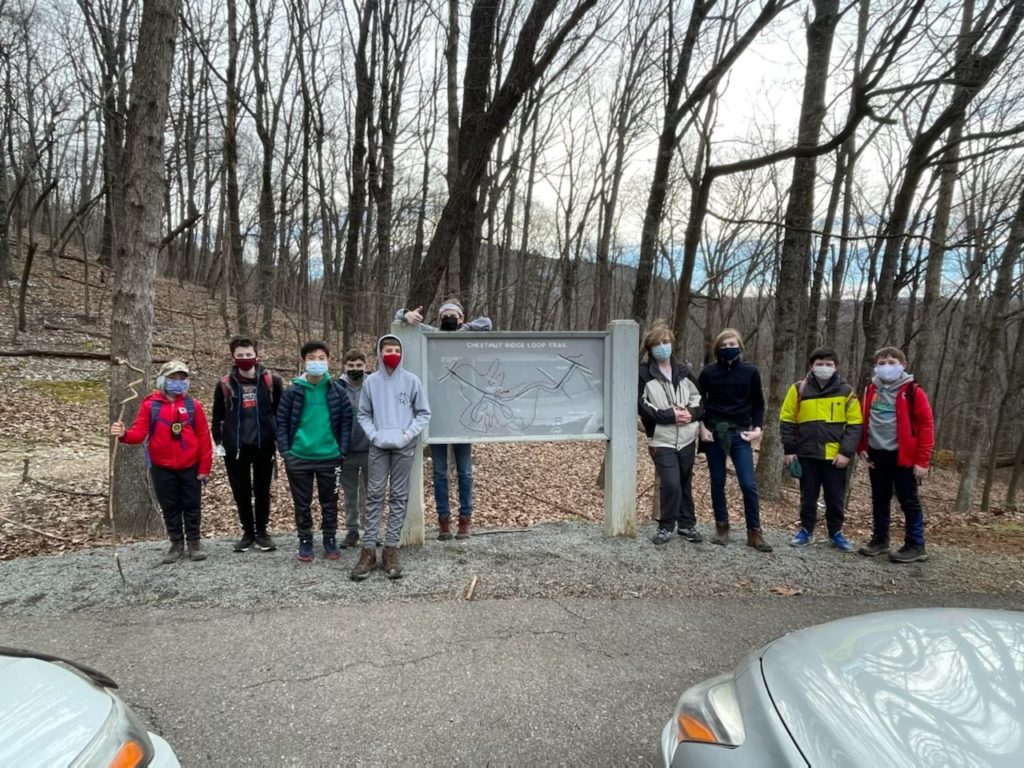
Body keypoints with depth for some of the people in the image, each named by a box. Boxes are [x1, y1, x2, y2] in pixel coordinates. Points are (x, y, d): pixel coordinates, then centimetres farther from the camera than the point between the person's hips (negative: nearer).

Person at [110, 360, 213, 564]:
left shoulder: (192, 405, -2)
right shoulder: (150, 405, -1)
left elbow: (204, 437, -1)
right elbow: (139, 432, -7)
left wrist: (204, 467, -4)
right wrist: (124, 434, -31)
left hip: (190, 467, 0)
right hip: (162, 468, 1)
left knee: (192, 506, 9)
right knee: (170, 508, 11)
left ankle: (194, 542, 22)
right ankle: (176, 544, 24)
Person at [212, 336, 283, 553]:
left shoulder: (271, 381, -2)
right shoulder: (225, 385, 1)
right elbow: (218, 417, 9)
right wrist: (218, 442, 3)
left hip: (263, 446, -1)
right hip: (235, 448, 1)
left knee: (262, 491, 9)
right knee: (241, 492, 9)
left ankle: (262, 532, 22)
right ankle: (248, 532, 23)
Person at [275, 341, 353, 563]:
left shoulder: (337, 392, 0)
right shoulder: (293, 391, -2)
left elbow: (346, 422, 2)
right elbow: (281, 422, 1)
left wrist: (342, 451, -4)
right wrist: (285, 451, -6)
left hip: (330, 457, 0)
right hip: (298, 458, 0)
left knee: (329, 503, 12)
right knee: (302, 504, 11)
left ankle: (330, 541, 27)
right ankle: (305, 542, 26)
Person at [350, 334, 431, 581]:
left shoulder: (412, 380, -1)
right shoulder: (371, 381, 2)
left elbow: (424, 413, 3)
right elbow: (363, 414, 8)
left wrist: (409, 433, -9)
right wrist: (373, 434, -7)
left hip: (404, 447, 0)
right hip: (378, 446, 0)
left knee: (399, 496, 3)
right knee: (374, 496, 1)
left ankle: (391, 549, 10)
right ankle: (369, 549, 6)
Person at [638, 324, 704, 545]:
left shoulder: (683, 370, 8)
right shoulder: (644, 373, -7)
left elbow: (699, 397, 13)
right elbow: (642, 406, -11)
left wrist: (692, 413, -8)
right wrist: (670, 415, -17)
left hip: (687, 438, 5)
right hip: (662, 440, -4)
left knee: (685, 484, 13)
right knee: (671, 484, -11)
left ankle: (687, 524, 28)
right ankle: (665, 526, 9)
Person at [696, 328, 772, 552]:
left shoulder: (750, 371, 0)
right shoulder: (708, 371, -1)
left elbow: (758, 403, 8)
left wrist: (757, 427, -2)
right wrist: (701, 427, -4)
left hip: (740, 433, 0)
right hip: (714, 432, 1)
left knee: (749, 484, -6)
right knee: (717, 482, 7)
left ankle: (754, 533, 6)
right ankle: (721, 527, 21)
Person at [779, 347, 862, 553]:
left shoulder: (845, 391, 0)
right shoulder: (799, 389, 0)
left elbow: (855, 425, -1)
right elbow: (787, 421, 3)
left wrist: (846, 452, -9)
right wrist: (789, 450, -2)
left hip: (835, 456, 0)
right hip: (806, 455, 0)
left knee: (836, 499, 8)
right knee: (808, 497, 10)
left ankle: (836, 533, 25)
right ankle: (806, 530, 25)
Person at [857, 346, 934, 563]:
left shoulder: (912, 391, -8)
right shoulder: (871, 391, 7)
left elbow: (926, 426, -10)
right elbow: (863, 421, 14)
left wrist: (922, 460, -13)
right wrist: (862, 448, 4)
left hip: (903, 455, -5)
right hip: (877, 454, 5)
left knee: (909, 501, 2)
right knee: (879, 500, 13)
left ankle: (916, 546, 10)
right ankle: (879, 539, 25)